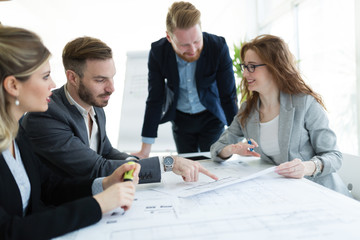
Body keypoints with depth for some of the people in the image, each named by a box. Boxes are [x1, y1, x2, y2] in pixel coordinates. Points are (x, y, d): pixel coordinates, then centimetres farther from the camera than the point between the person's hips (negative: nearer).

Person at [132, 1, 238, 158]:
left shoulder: (218, 47, -23)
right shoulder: (158, 52, -19)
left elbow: (228, 96, -17)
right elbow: (155, 100, -14)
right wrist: (145, 150, -13)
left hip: (211, 117, -1)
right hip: (180, 119, 1)